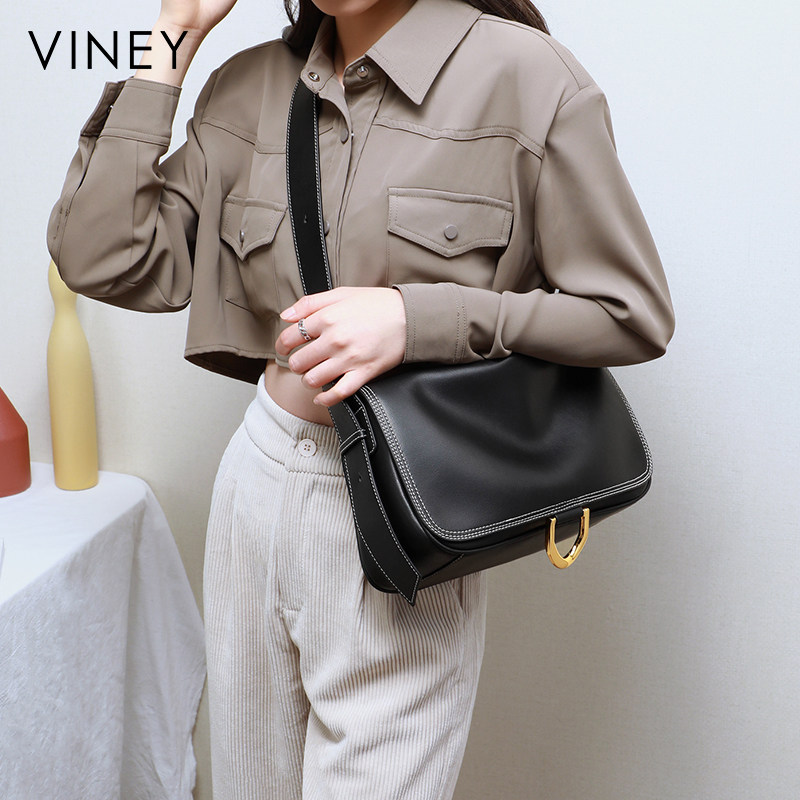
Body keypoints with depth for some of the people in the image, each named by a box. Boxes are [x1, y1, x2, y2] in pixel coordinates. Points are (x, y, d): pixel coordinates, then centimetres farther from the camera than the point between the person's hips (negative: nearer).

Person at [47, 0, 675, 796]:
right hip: (259, 484, 5)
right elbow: (103, 260, -3)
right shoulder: (248, 88, 4)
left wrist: (415, 317, -20)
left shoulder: (523, 74, -10)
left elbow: (633, 313, -8)